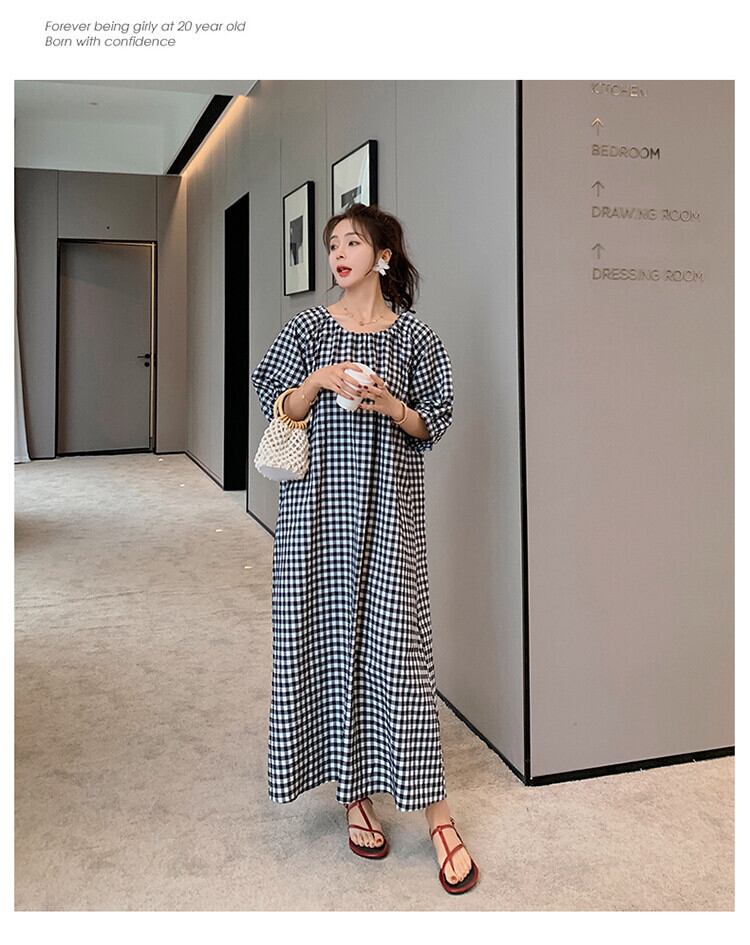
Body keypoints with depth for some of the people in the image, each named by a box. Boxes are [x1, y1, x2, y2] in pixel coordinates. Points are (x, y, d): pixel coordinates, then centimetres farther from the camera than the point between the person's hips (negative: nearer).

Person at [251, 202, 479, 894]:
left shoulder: (413, 335, 5)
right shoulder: (310, 328, 7)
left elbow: (434, 422, 7)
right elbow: (278, 410, 5)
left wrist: (391, 406, -12)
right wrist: (321, 380, -12)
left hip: (388, 506, -1)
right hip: (320, 504, 2)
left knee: (397, 640, -5)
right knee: (330, 635, 3)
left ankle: (437, 813, 4)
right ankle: (354, 792, 19)